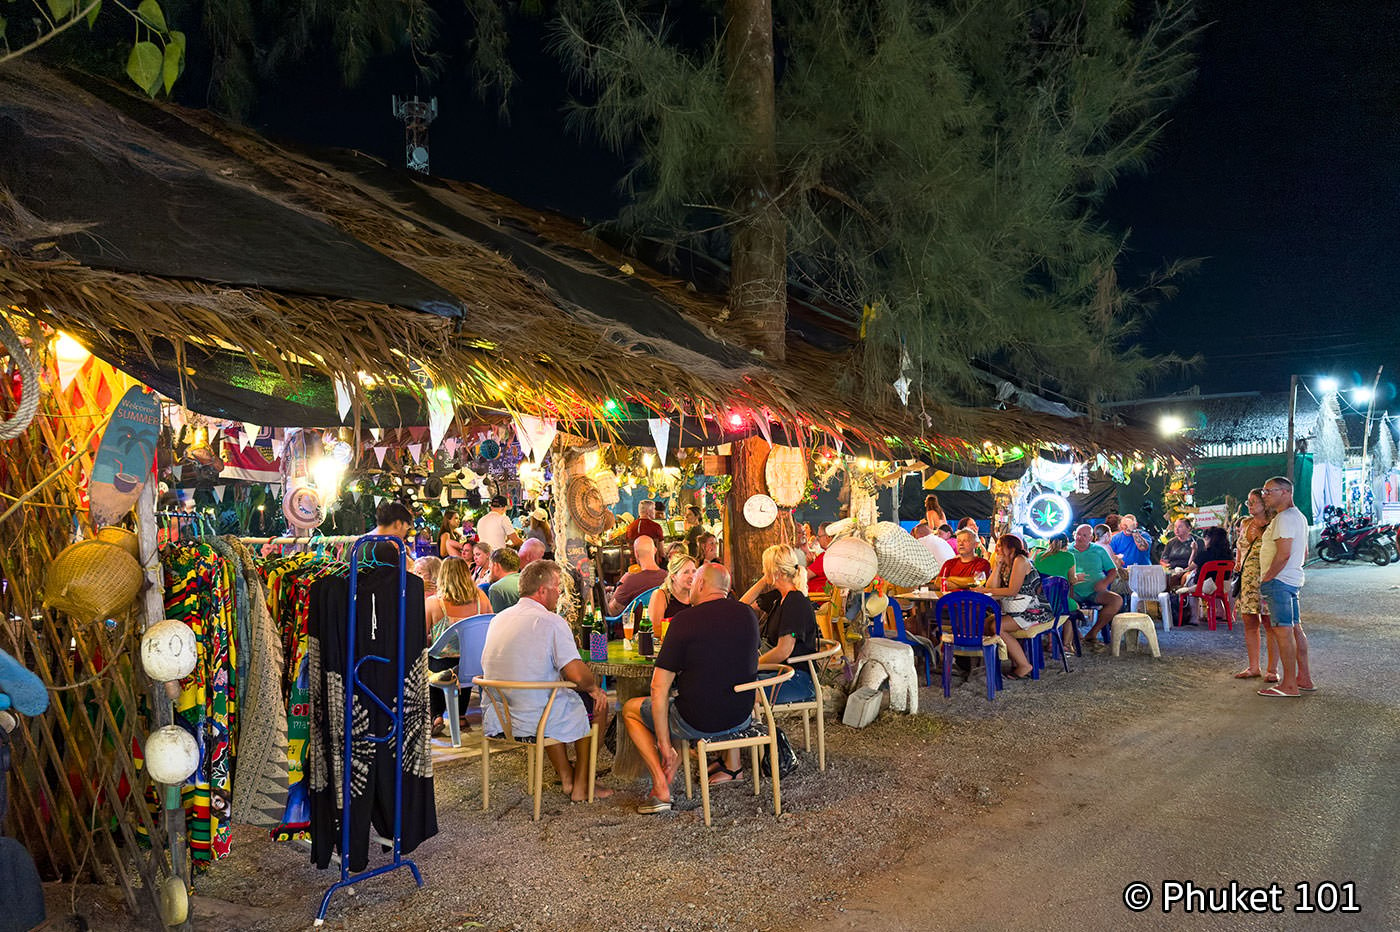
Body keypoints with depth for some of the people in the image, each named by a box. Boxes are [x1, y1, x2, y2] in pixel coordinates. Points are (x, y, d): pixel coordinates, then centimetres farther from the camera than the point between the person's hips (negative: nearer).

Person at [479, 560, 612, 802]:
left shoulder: (498, 619, 8)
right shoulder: (551, 622, -15)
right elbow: (577, 675, -23)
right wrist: (593, 687, 2)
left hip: (495, 720, 8)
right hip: (532, 722, -7)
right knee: (597, 703, 15)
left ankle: (566, 776, 38)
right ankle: (581, 786, 21)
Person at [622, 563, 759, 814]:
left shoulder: (683, 621, -15)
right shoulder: (748, 615, 1)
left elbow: (659, 688, -16)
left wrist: (665, 746, -10)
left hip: (697, 722, -5)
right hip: (742, 717, 5)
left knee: (630, 709, 18)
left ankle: (661, 790, 7)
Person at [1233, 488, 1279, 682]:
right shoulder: (1245, 523, 13)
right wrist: (1238, 563, 15)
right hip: (1247, 578, 6)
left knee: (1269, 624, -3)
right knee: (1249, 622, 7)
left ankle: (1272, 670, 3)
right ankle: (1253, 667, 15)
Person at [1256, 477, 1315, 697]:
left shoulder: (1285, 517, -15)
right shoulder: (1298, 516, 19)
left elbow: (1283, 554, -22)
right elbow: (1304, 552, 26)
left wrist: (1267, 579, -15)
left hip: (1279, 580, -11)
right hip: (1293, 579, 11)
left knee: (1283, 630, -10)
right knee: (1295, 628, 13)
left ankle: (1289, 685, -9)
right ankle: (1304, 679, 18)